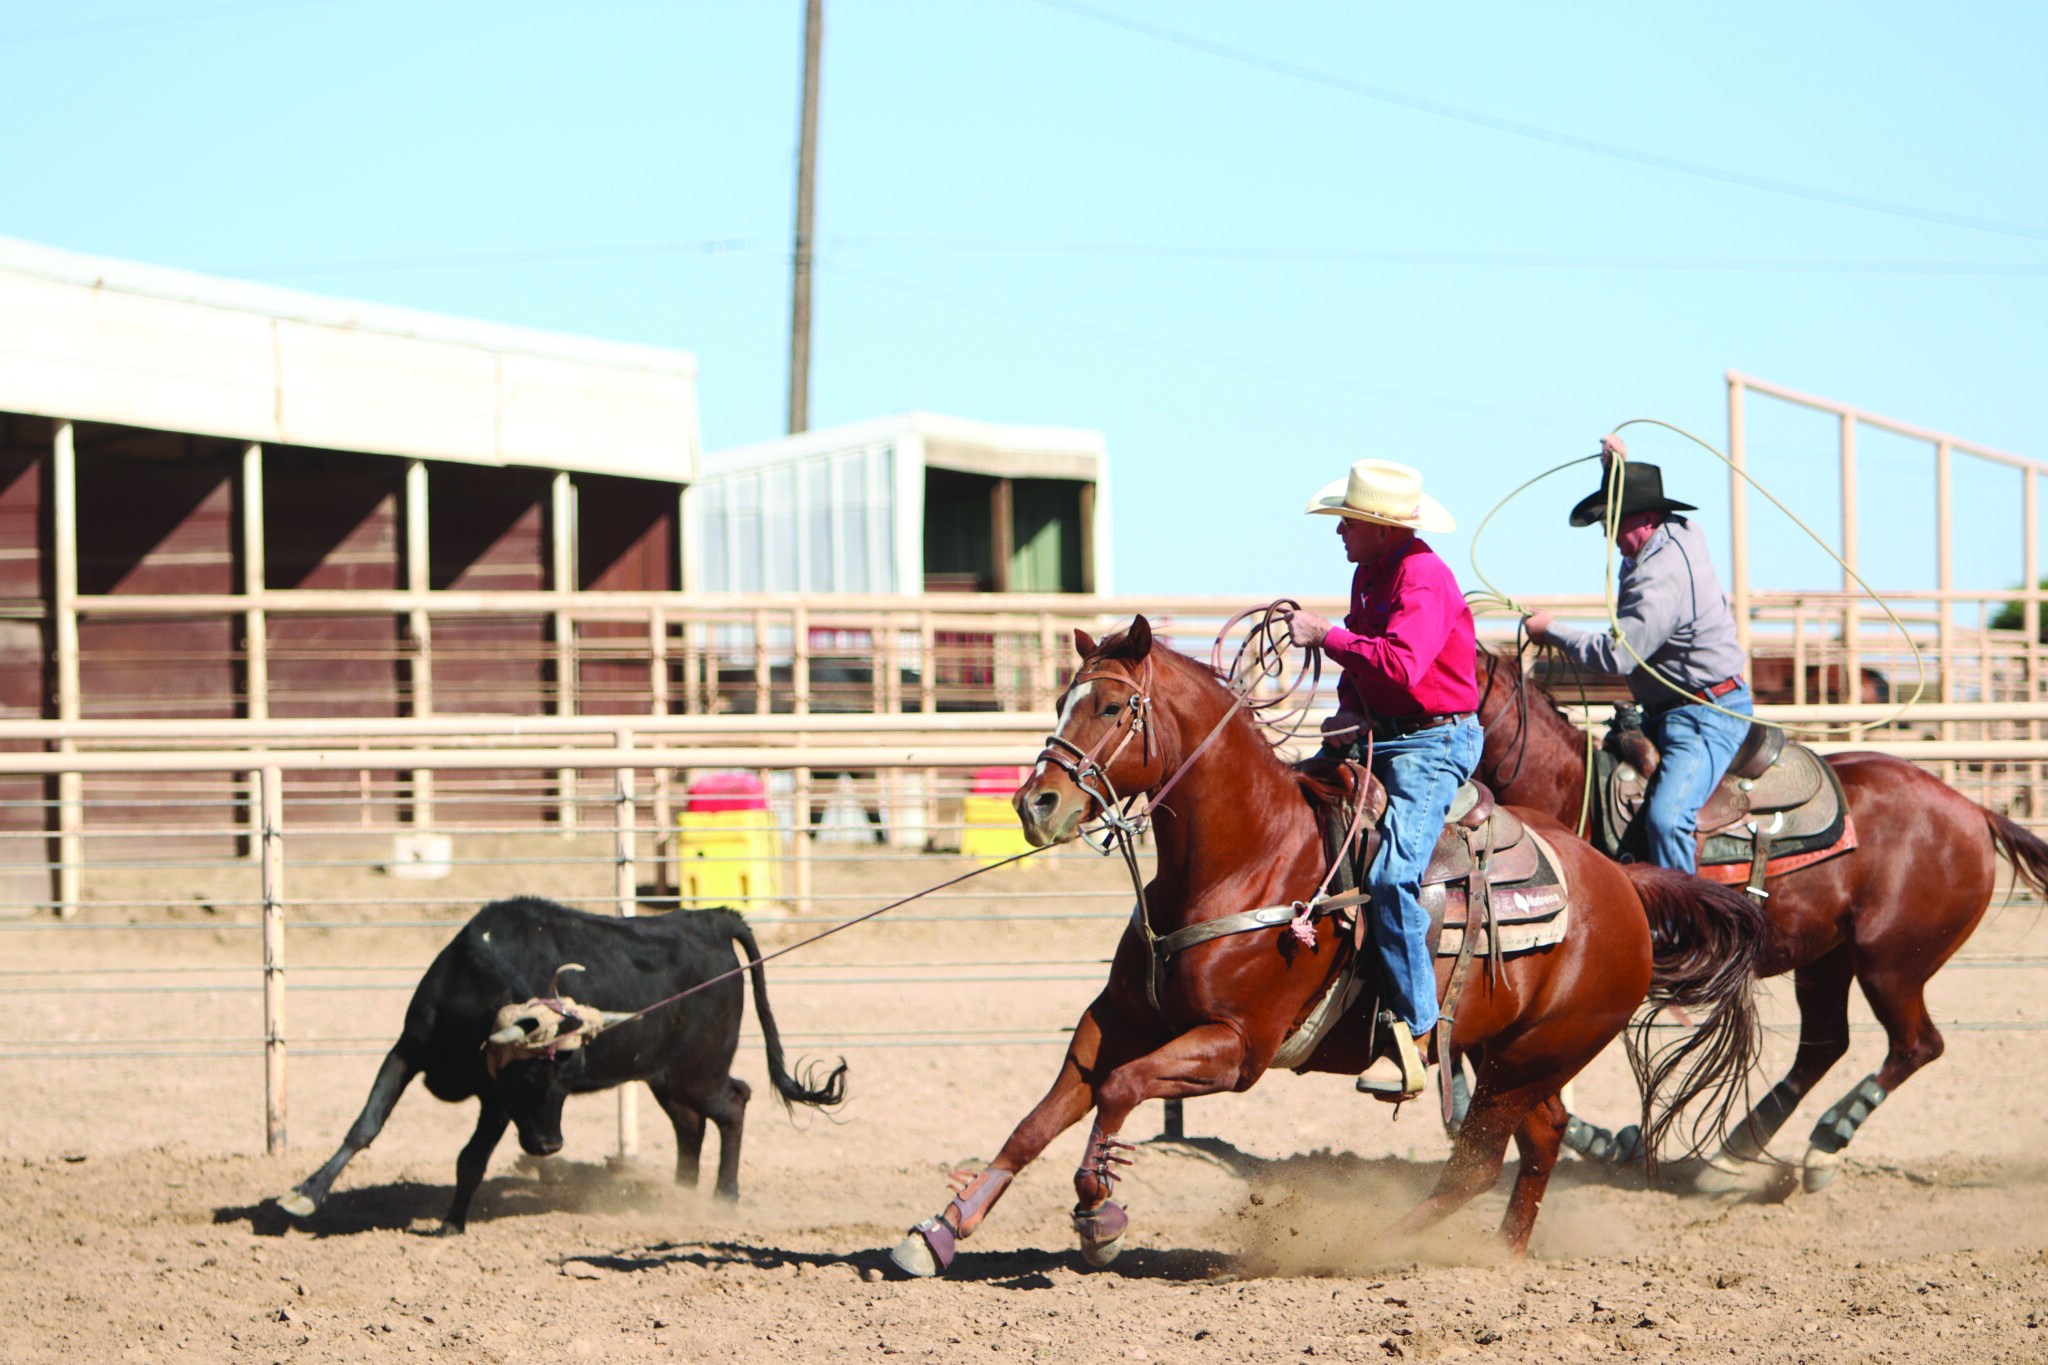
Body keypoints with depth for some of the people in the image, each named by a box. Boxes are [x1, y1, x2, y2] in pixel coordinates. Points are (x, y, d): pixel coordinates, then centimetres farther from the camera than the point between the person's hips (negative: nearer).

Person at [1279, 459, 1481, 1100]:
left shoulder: (1424, 579, -18)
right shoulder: (1370, 574, 12)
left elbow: (1400, 665, -33)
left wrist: (1325, 634, -24)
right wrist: (1350, 711, 1)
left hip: (1432, 743, -10)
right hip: (1378, 737, 10)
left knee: (1393, 875, -24)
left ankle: (1412, 1037, -21)